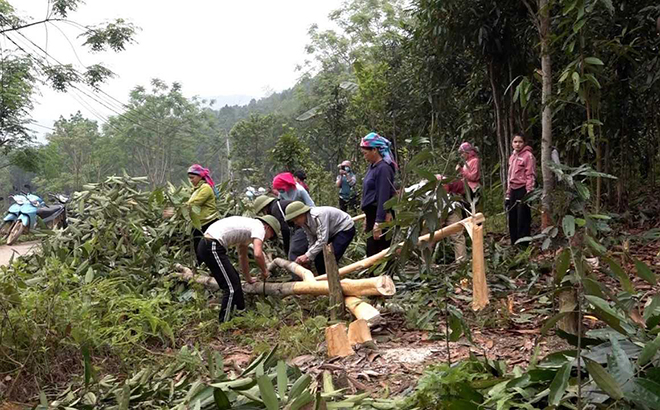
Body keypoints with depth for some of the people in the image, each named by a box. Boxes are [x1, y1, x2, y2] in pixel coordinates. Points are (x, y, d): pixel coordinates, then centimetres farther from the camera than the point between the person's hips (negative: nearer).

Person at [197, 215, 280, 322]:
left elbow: (242, 256, 35)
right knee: (231, 288, -9)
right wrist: (264, 271, -1)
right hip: (212, 248, -11)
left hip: (206, 244, 11)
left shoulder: (249, 226, 25)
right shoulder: (259, 227, -4)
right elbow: (258, 254, -20)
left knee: (234, 280, 22)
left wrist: (248, 278, 41)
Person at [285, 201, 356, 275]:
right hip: (332, 233, 9)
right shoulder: (304, 223, -7)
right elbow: (312, 242, -1)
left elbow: (322, 240, -36)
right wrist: (308, 259, -11)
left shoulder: (318, 216, -34)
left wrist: (307, 256, -34)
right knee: (318, 260, 0)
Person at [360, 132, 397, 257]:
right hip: (373, 215, 9)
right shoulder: (373, 166, 12)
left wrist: (378, 223, -23)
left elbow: (383, 197, -20)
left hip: (381, 217, -9)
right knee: (372, 253, 13)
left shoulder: (383, 168, -15)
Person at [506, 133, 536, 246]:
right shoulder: (512, 157, 16)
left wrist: (528, 193, -19)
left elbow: (531, 175, -13)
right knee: (512, 218, 12)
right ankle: (514, 244, 22)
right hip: (513, 190, 8)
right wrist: (508, 193, 17)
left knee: (523, 219, -4)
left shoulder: (528, 156, -8)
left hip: (523, 190, -8)